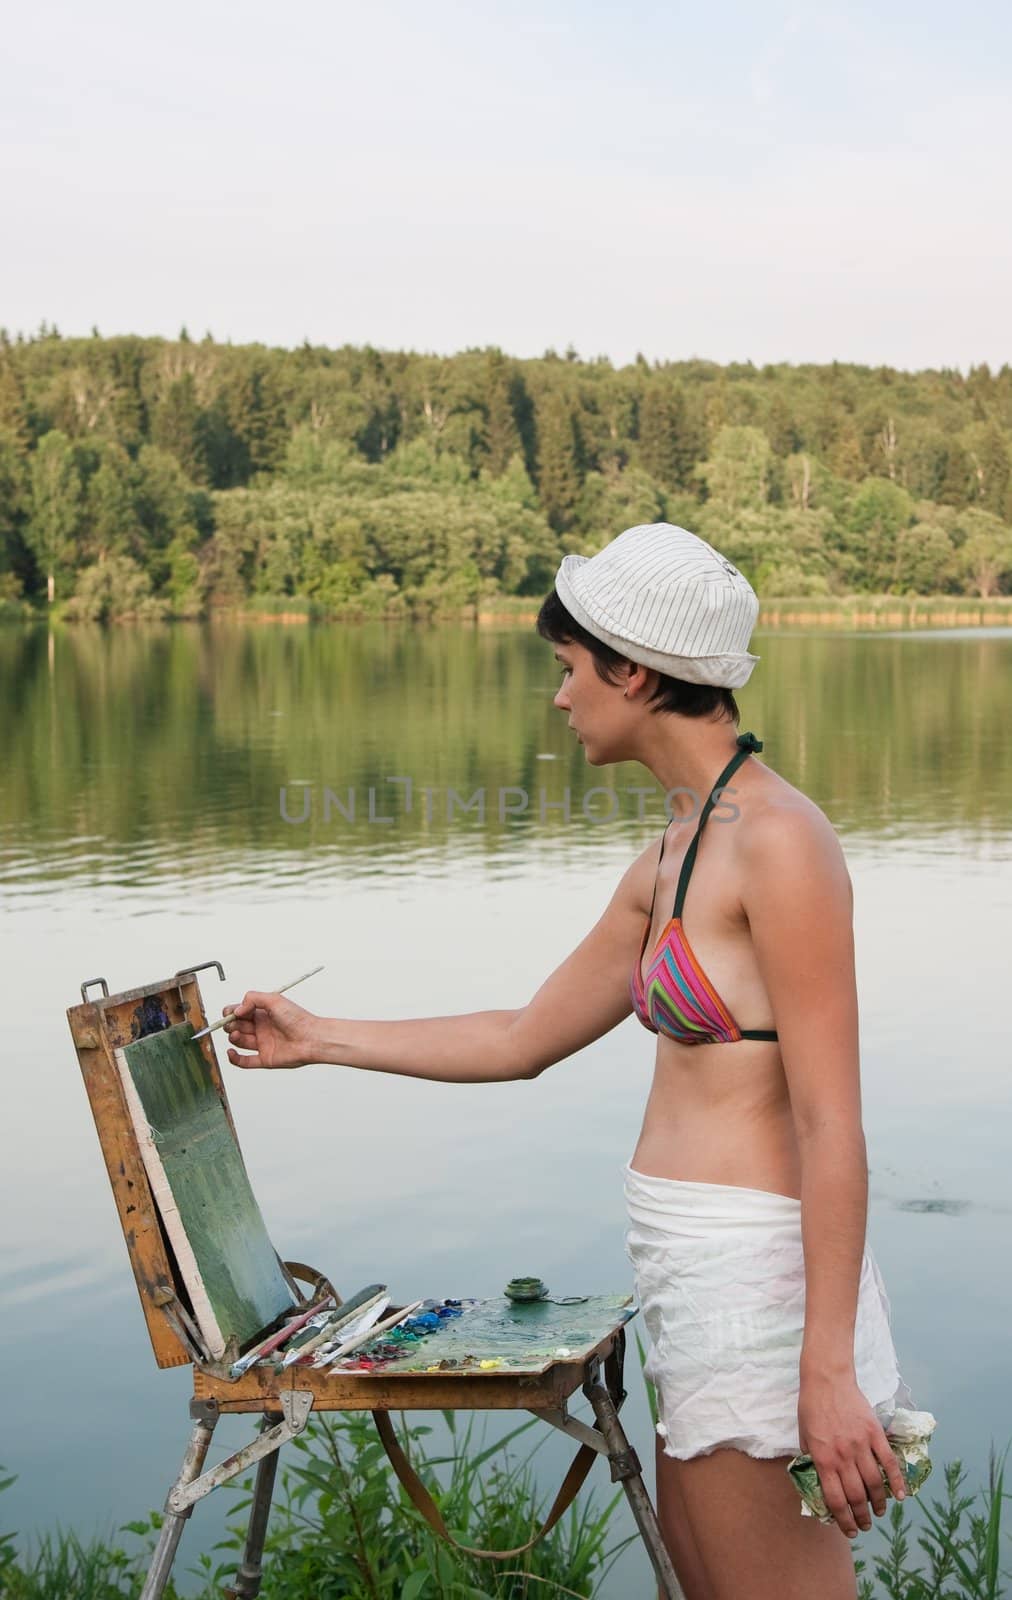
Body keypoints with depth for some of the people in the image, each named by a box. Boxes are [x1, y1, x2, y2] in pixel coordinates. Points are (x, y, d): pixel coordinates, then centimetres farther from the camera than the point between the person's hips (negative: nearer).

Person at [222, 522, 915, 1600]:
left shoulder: (778, 842, -15)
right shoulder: (673, 859, 12)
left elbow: (832, 1126, -18)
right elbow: (524, 1040, 22)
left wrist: (827, 1371, -20)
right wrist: (320, 1040, 28)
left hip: (756, 1270, -9)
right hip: (695, 1272, 9)